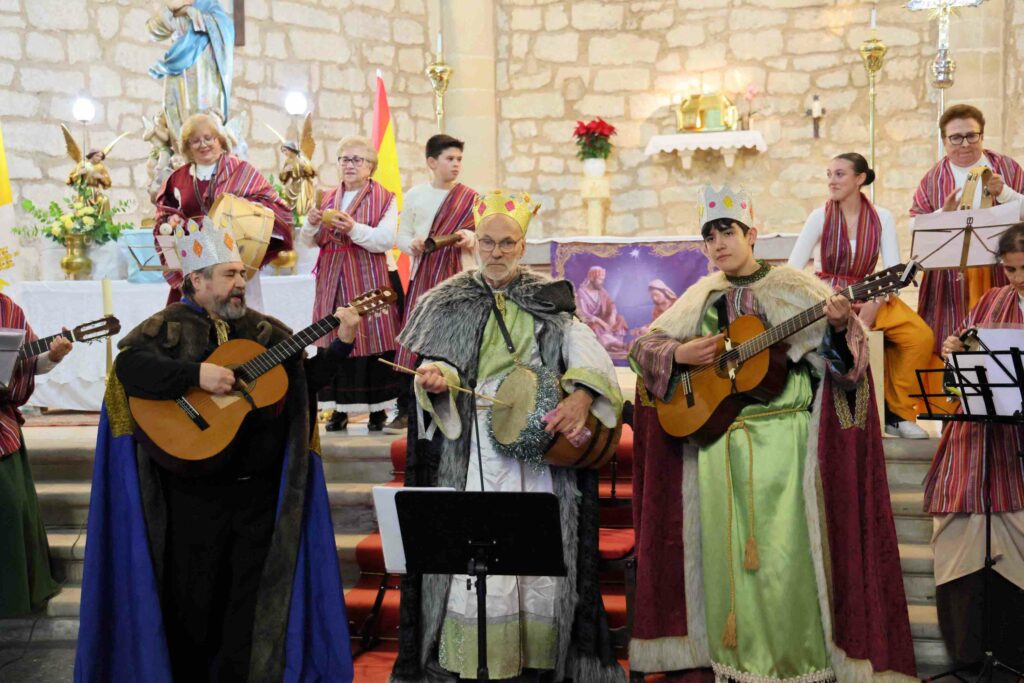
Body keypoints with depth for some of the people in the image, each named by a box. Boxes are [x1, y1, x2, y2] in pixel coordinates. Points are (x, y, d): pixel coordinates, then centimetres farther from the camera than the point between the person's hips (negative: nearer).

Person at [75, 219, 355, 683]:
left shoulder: (265, 330, 12)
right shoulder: (169, 327, -2)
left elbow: (306, 378, 12)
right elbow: (129, 367, -20)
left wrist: (341, 345, -1)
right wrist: (197, 374, -27)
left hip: (261, 488, 4)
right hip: (195, 492, -4)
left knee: (255, 591, 10)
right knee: (194, 594, 8)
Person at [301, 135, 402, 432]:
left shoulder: (384, 199, 2)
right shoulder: (329, 198, 16)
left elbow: (387, 240, -12)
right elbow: (310, 241, 14)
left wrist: (354, 229, -24)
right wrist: (312, 223, -8)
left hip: (368, 279, -4)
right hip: (332, 280, 4)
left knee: (371, 339, -4)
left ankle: (378, 407, 6)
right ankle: (339, 407, 11)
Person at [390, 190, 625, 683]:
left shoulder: (548, 300, 9)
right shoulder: (449, 302, 10)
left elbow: (587, 351, -4)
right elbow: (443, 364, 1)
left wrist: (581, 395, -23)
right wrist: (435, 377, -23)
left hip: (541, 438, 1)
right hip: (469, 447, 0)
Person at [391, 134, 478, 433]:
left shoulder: (470, 198, 6)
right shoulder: (415, 195, 9)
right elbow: (402, 235, 11)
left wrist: (471, 237, -12)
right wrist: (412, 244, -11)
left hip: (459, 275, -1)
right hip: (423, 274, 1)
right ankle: (406, 409, 4)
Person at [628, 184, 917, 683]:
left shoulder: (794, 287, 2)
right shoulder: (700, 297, 11)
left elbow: (838, 358, -5)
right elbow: (642, 347, 12)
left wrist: (841, 327, -26)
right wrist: (679, 354, -7)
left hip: (781, 440, -3)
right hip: (714, 438, 4)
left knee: (781, 548, -4)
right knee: (723, 550, 8)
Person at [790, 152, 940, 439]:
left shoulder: (881, 217, 4)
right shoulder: (820, 216, -2)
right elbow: (792, 268, -8)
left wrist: (874, 304, -19)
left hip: (869, 297, 3)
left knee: (921, 336, -22)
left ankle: (898, 412, -5)